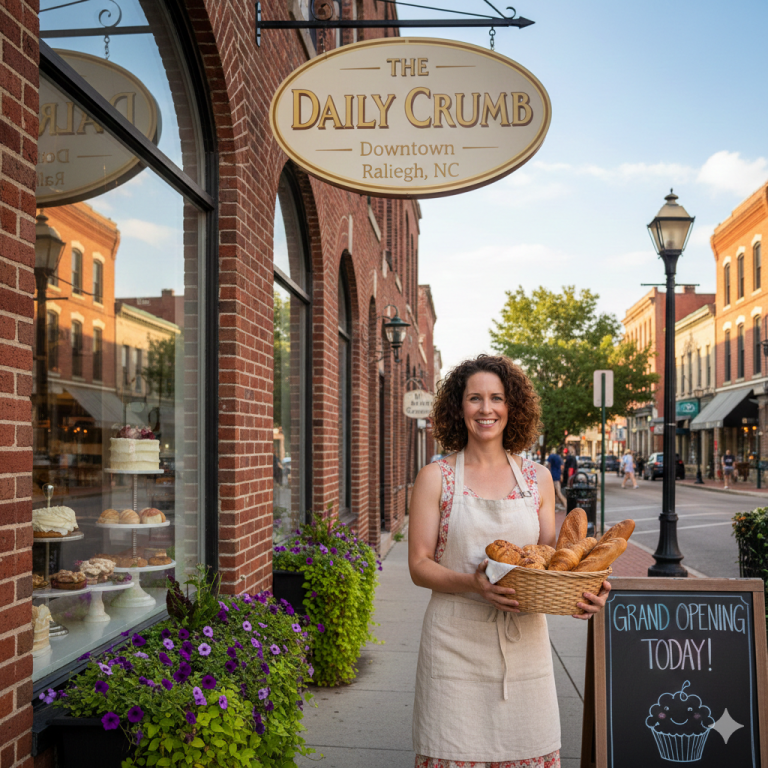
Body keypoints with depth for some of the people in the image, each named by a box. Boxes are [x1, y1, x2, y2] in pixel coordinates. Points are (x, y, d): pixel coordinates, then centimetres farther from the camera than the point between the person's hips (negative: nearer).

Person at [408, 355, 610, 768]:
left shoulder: (537, 478, 9)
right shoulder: (435, 478, 0)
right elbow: (419, 565, -3)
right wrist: (473, 584, -21)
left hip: (524, 642, 3)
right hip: (456, 644, -2)